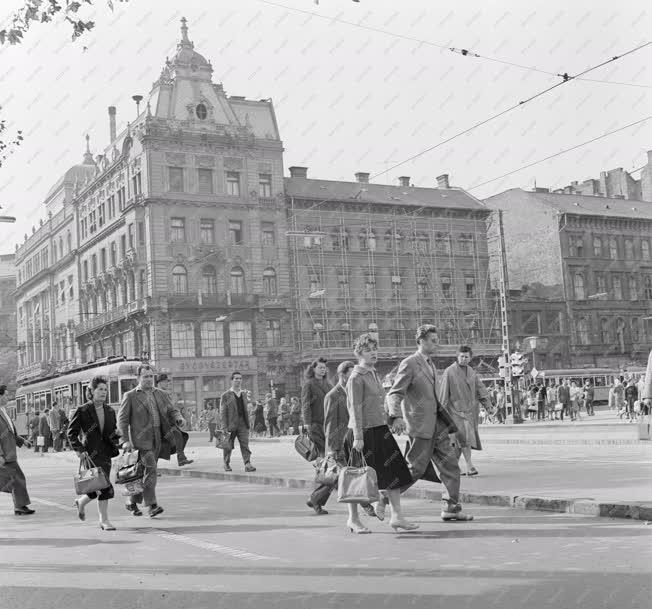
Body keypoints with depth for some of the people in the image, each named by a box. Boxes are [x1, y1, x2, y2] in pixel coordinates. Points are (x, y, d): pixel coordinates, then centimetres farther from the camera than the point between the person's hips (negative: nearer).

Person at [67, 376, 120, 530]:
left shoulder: (110, 411, 12)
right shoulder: (82, 410, -4)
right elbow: (71, 432, -2)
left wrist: (116, 433, 3)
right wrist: (79, 450, -11)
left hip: (105, 454, 6)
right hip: (90, 454, -6)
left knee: (99, 489, 7)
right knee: (105, 488, -12)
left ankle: (81, 502, 36)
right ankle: (104, 520, 0)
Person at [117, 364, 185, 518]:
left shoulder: (162, 394, 15)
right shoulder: (130, 396, 1)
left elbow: (172, 410, 15)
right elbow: (122, 419, -1)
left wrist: (178, 417, -9)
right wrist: (125, 440, -10)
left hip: (158, 440, 5)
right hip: (142, 440, -5)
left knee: (148, 470, 10)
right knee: (150, 469, -16)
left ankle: (132, 502, 25)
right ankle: (152, 505, -13)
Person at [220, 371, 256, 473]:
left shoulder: (244, 393, 14)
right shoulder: (226, 395, -2)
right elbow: (222, 412, -5)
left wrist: (248, 422, 12)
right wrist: (225, 427, -12)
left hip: (242, 424, 3)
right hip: (230, 424, -3)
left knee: (245, 444, -8)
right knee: (228, 446, 8)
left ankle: (247, 464, -14)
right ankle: (226, 464, 25)